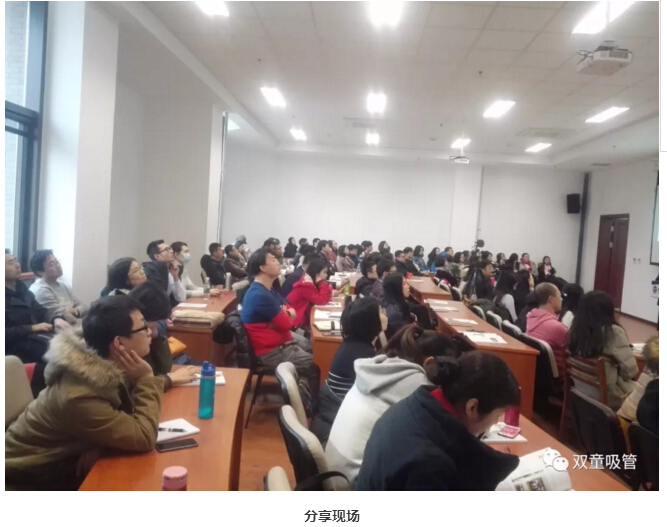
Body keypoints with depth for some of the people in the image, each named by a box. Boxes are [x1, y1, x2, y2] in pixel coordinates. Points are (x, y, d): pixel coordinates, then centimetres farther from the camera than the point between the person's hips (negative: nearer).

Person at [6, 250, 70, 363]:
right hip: (19, 345, -7)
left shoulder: (22, 288, 20)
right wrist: (33, 328, -17)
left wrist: (56, 319, -6)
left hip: (38, 336, 7)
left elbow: (41, 312, 15)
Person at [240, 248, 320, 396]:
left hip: (282, 339, 11)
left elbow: (291, 312, 12)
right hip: (271, 351, -11)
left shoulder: (268, 289, 8)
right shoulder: (260, 295, -27)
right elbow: (286, 323, -23)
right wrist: (287, 315, -1)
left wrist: (287, 313, -12)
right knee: (316, 366, -12)